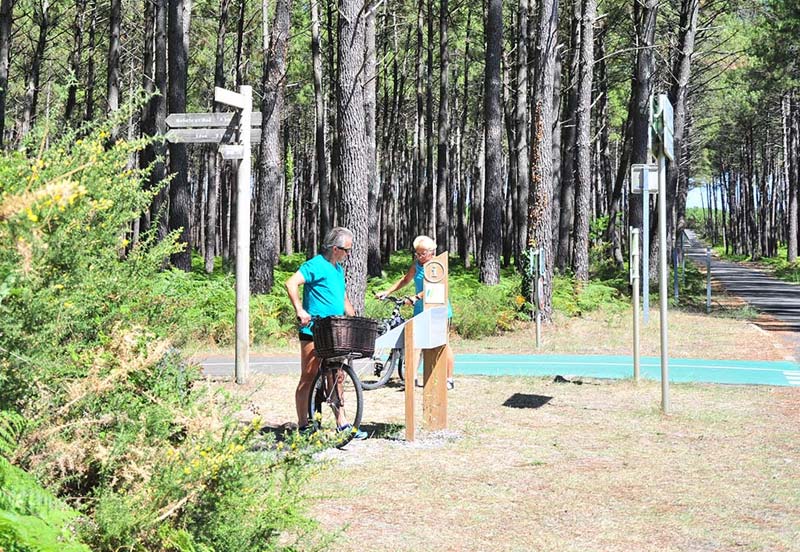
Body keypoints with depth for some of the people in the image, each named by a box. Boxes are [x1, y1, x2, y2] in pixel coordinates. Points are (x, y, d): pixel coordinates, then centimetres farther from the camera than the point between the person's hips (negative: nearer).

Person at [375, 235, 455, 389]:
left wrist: (416, 297, -35)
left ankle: (449, 379, 4)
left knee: (443, 344, -2)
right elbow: (405, 280, 20)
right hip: (421, 309, 6)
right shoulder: (416, 264, 9)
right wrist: (387, 292, 12)